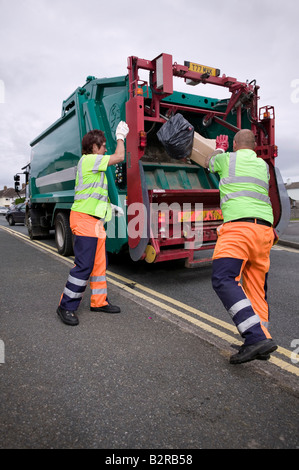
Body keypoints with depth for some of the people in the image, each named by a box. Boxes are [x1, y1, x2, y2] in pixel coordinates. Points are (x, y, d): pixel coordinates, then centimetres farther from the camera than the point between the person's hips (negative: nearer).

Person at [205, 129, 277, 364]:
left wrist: (220, 148, 55)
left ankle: (257, 337, -26)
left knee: (224, 280, -15)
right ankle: (260, 343, 14)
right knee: (256, 286, 11)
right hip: (264, 229, 7)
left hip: (238, 225, -7)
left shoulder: (227, 158, 10)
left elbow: (209, 163, 33)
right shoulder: (263, 165, 24)